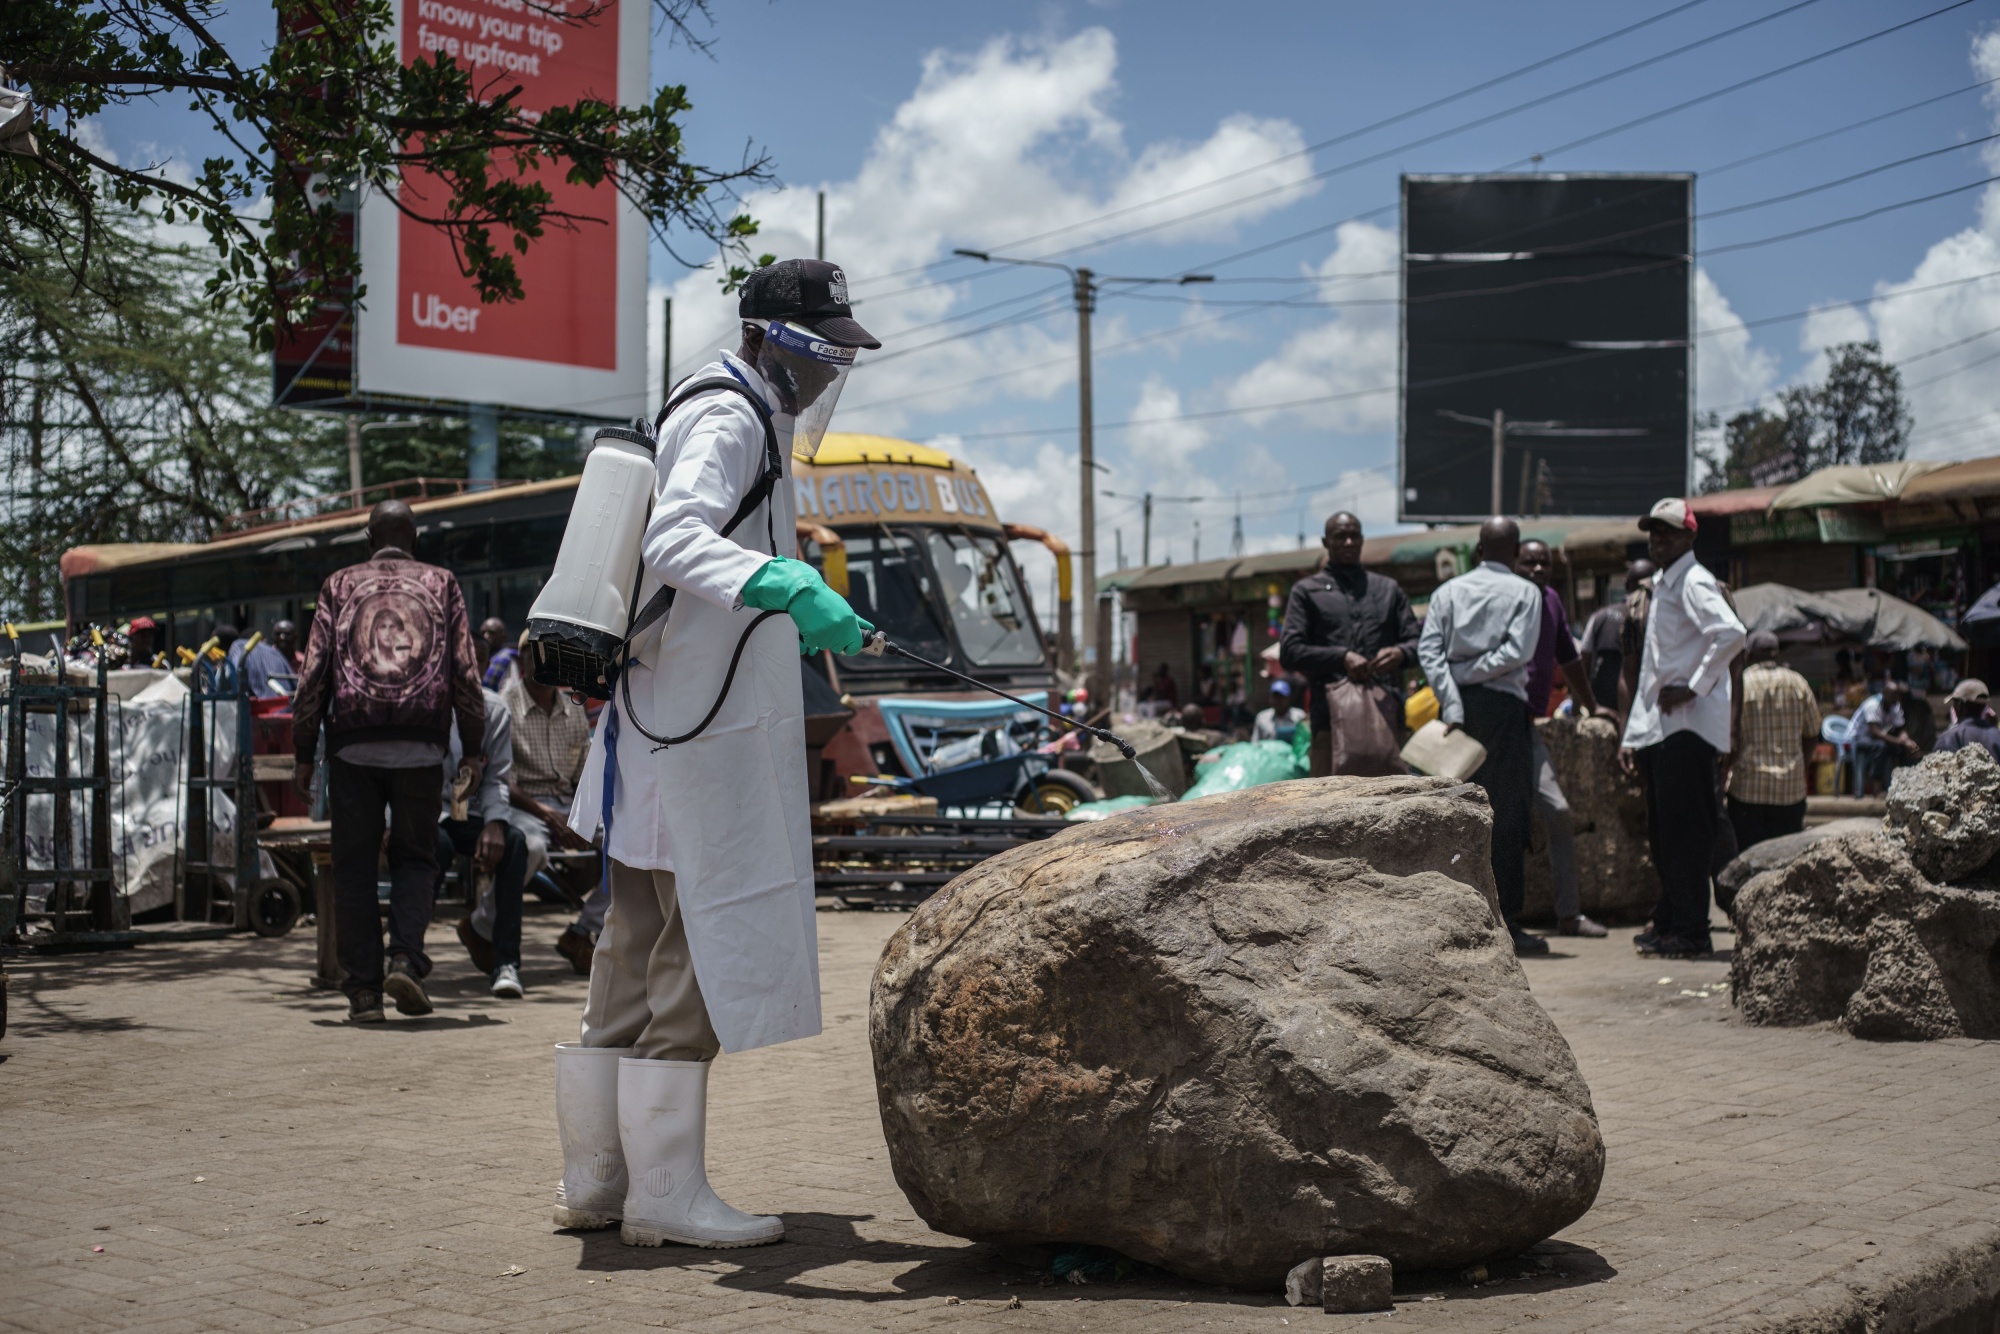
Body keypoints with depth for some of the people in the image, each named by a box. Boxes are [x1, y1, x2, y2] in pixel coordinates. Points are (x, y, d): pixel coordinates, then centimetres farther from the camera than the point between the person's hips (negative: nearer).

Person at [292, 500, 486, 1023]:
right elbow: (465, 670, 6)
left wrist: (304, 752, 9)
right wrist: (473, 745, 13)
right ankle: (405, 958, -10)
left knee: (354, 865, 6)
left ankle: (363, 989, 3)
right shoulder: (441, 584, 12)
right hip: (420, 742, 0)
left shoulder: (340, 585, 11)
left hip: (354, 741, 0)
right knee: (414, 856, 11)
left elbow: (313, 672, 5)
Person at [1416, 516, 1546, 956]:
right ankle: (1506, 923, -2)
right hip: (1502, 705, -3)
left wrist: (1452, 704, -7)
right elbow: (1517, 652, -12)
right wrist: (1475, 672, -4)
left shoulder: (1448, 591, 11)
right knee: (1506, 817, -1)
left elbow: (1428, 650, -1)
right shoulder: (1524, 592, 2)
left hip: (1460, 707, 4)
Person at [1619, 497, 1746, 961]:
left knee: (1685, 830, -9)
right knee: (1662, 830, 12)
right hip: (1659, 729, 10)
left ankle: (1690, 931, -6)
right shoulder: (1660, 587, 22)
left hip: (1689, 726, -10)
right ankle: (1667, 923, 20)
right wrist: (1632, 736, 21)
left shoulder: (1694, 583, -8)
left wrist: (1694, 688, -20)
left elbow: (1731, 633, -27)